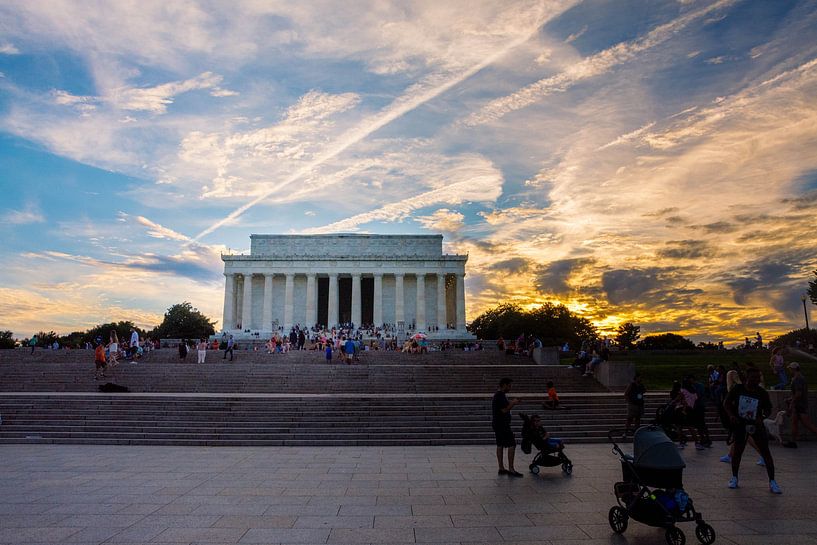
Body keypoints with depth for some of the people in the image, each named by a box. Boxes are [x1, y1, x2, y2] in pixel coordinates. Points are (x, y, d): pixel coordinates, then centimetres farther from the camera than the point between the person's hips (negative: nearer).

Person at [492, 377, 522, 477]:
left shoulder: (498, 395, 16)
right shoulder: (501, 396, -17)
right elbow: (504, 410, -21)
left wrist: (512, 403, 9)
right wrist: (513, 403, -11)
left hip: (497, 424, 11)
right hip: (502, 425, -11)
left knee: (500, 445, 11)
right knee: (512, 445, -8)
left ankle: (501, 468, 15)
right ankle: (511, 469, -6)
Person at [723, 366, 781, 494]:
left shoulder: (762, 393, -6)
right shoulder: (738, 389, -7)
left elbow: (768, 409, 5)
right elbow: (726, 403, 1)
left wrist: (762, 417, -14)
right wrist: (731, 415, -15)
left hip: (756, 425, 1)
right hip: (740, 424, -1)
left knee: (766, 452, -5)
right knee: (737, 451, 1)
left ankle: (772, 482, 5)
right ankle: (734, 478, 19)